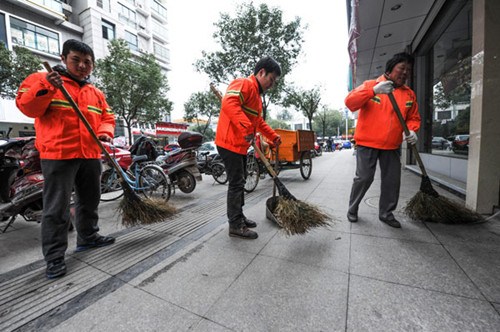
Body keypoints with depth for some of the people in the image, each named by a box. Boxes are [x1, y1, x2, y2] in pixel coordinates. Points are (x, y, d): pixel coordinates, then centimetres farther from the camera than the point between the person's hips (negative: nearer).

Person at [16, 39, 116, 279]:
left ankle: (88, 237, 33)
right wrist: (46, 87, -23)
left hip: (91, 156, 6)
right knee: (57, 208, -2)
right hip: (58, 155, -5)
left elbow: (107, 117, 15)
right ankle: (54, 257, 9)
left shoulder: (96, 93, 16)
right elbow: (26, 106, -7)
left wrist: (105, 132, -6)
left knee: (89, 201, 15)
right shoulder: (41, 79, 3)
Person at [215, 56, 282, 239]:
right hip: (230, 143, -10)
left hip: (241, 145, 10)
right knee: (236, 184, -6)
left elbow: (258, 121, 29)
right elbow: (229, 103, -29)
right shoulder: (244, 83, -9)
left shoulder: (256, 93, 23)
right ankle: (235, 226, 5)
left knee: (239, 183, 15)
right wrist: (246, 127, -36)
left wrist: (273, 136, 21)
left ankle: (239, 217, 29)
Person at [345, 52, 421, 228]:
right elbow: (350, 102, -15)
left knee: (392, 181, 8)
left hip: (392, 146, 5)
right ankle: (352, 209, 18)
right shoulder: (370, 85, -1)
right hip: (367, 143, -5)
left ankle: (386, 213, 26)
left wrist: (411, 130, -6)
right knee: (364, 178, -3)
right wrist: (374, 91, -28)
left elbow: (414, 117, 16)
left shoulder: (409, 94, 12)